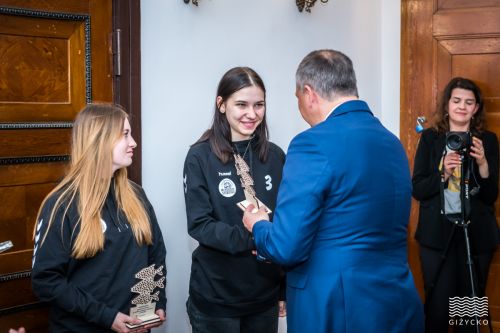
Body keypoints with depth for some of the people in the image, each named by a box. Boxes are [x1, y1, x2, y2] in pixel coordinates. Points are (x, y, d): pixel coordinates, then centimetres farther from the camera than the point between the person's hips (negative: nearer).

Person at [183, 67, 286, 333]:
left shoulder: (275, 156, 1)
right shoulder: (200, 156, -9)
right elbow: (199, 224, -12)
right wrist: (251, 238, -28)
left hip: (265, 295, 3)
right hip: (215, 298, -3)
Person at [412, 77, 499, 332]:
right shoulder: (430, 137, 1)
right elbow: (417, 190, -2)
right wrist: (443, 173, -19)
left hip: (476, 234, 1)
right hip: (437, 234, -1)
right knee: (437, 305, 1)